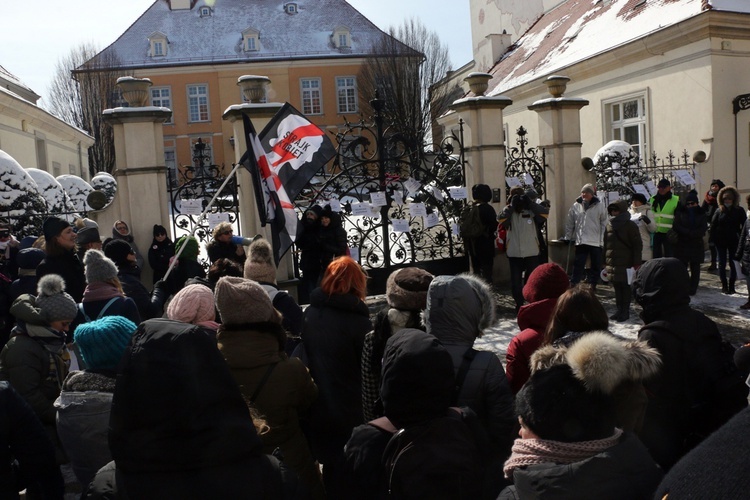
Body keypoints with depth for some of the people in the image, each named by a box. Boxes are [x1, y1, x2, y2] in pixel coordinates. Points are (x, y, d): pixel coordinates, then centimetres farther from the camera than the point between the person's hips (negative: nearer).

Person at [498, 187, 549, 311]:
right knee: (516, 281, 7)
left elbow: (545, 212, -17)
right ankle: (519, 305, 21)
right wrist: (511, 206, -16)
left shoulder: (531, 211, 0)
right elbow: (501, 219, -19)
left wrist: (529, 203, -14)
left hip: (532, 253, 0)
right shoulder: (509, 212, 1)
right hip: (514, 254, 0)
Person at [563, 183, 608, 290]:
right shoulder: (575, 206, 4)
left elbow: (604, 223, 0)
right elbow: (570, 223, 11)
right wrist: (567, 237, 11)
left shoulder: (600, 206, -1)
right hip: (580, 240, 1)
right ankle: (573, 283, 1)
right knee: (578, 264, 0)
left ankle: (593, 283, 19)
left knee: (596, 264, 8)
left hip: (596, 241, -1)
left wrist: (602, 239, -5)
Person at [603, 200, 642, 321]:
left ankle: (625, 311, 7)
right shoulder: (609, 226, 14)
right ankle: (620, 310, 18)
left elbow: (637, 245, -6)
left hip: (626, 264, -6)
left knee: (625, 287, 0)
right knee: (616, 287, 10)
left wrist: (637, 263, -10)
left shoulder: (630, 226, -4)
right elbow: (606, 244, 19)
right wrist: (605, 261, 17)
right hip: (612, 263, 6)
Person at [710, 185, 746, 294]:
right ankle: (724, 286, 13)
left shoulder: (739, 211, 0)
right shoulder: (719, 211, 3)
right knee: (722, 264, 4)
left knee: (733, 264, 3)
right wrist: (714, 239, -6)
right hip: (721, 242, 1)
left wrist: (741, 239, -10)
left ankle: (731, 286, 10)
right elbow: (713, 226, 2)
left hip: (734, 242, -1)